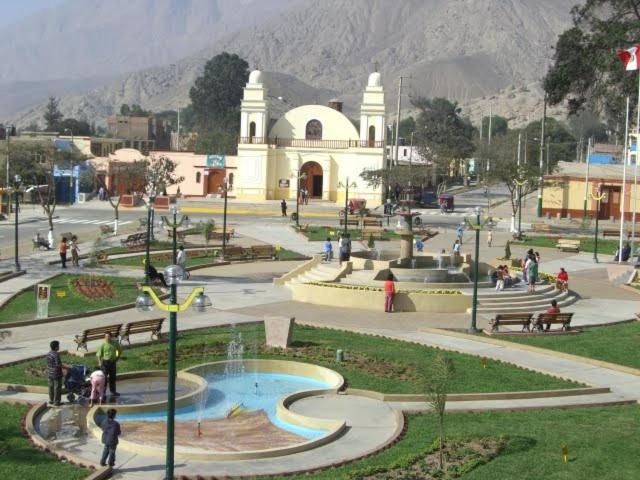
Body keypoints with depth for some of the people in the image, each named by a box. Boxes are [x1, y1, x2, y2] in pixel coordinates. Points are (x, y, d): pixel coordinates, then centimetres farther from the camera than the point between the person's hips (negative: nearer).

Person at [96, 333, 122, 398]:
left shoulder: (115, 343, -1)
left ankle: (113, 391, 28)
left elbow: (119, 351, 16)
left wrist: (117, 358, 12)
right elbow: (99, 354, -9)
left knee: (113, 377, 14)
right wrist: (100, 362, -17)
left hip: (112, 362, 4)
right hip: (105, 362, -4)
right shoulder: (103, 344, -12)